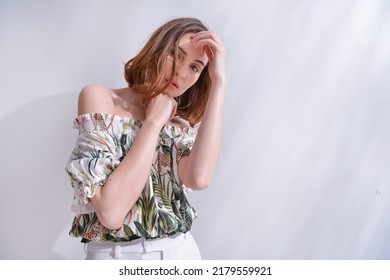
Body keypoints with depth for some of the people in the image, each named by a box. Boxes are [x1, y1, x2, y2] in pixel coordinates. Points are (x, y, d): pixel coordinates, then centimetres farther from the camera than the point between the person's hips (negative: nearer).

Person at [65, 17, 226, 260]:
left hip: (182, 251, 5)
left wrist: (219, 81, -16)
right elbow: (111, 212, -22)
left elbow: (199, 178, -21)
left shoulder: (181, 123, 3)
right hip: (118, 255, -4)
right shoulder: (100, 99, -10)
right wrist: (154, 121, -16)